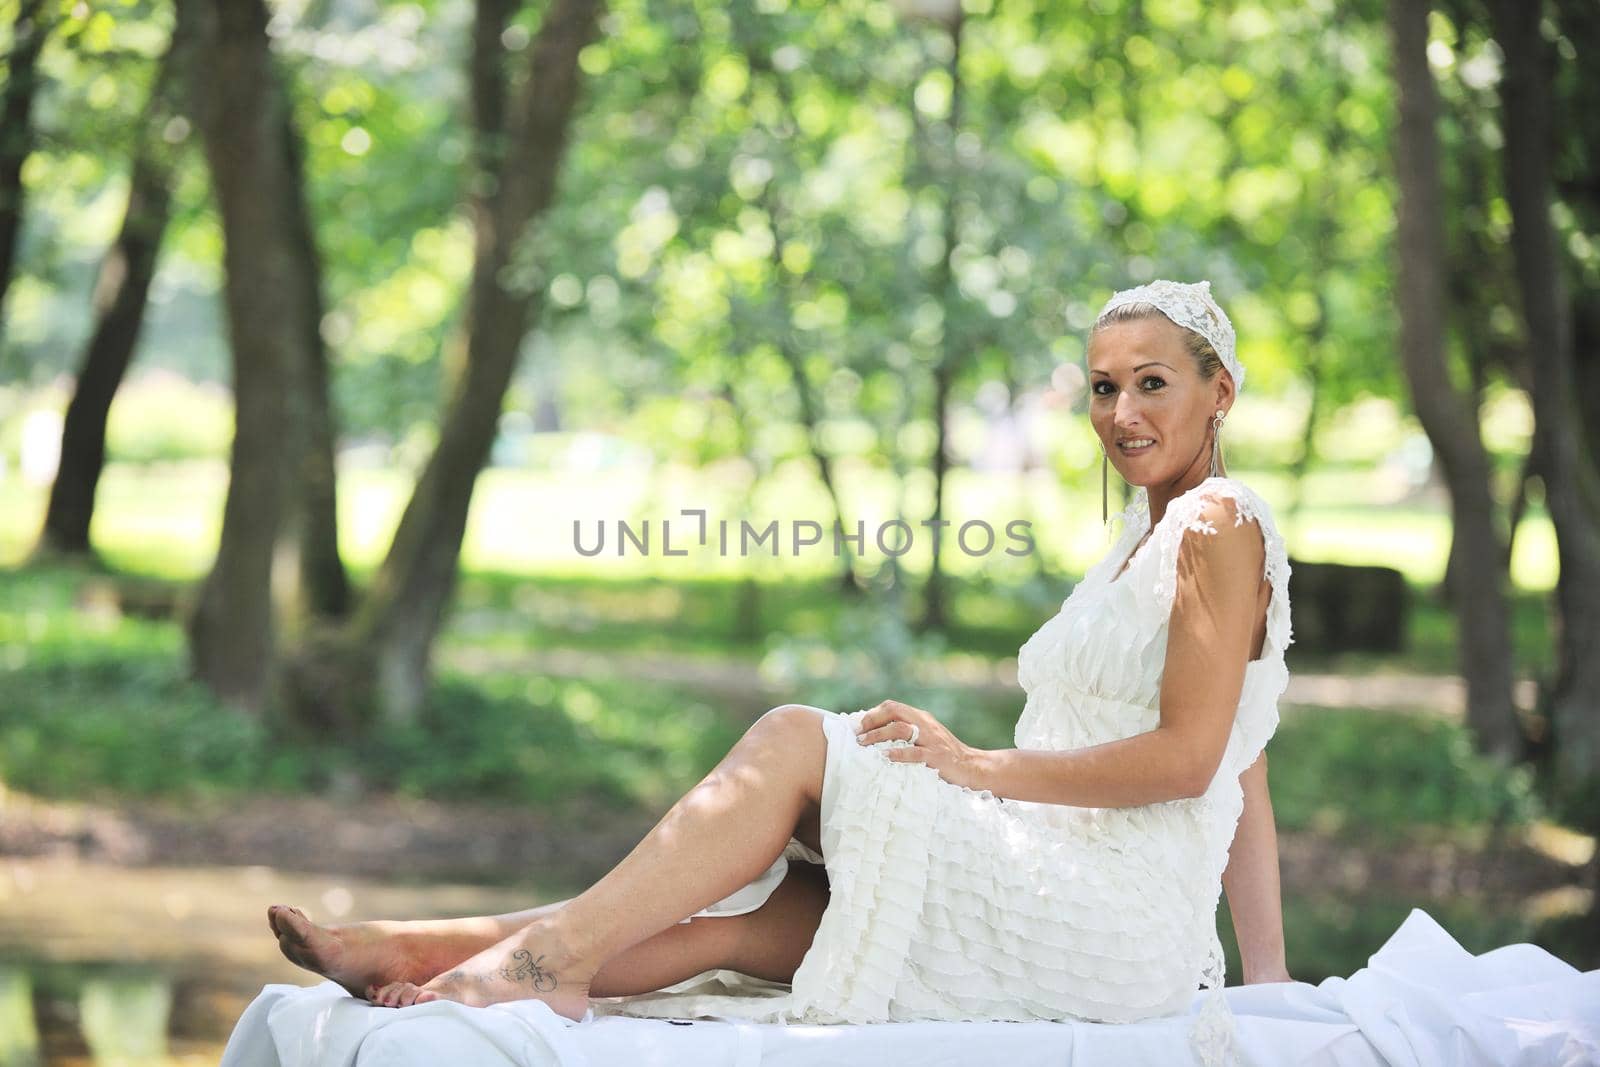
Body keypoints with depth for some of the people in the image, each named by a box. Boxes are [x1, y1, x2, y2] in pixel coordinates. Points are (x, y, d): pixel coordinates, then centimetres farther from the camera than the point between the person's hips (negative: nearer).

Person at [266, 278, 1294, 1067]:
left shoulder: (1221, 522, -5)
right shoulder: (1144, 538, 23)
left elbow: (1189, 756, -15)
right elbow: (1248, 786, 21)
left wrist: (981, 767, -13)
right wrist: (1268, 978, 17)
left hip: (1120, 918, -8)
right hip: (1056, 900, 8)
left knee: (800, 739, -16)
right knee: (730, 915, -8)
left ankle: (553, 953, -20)